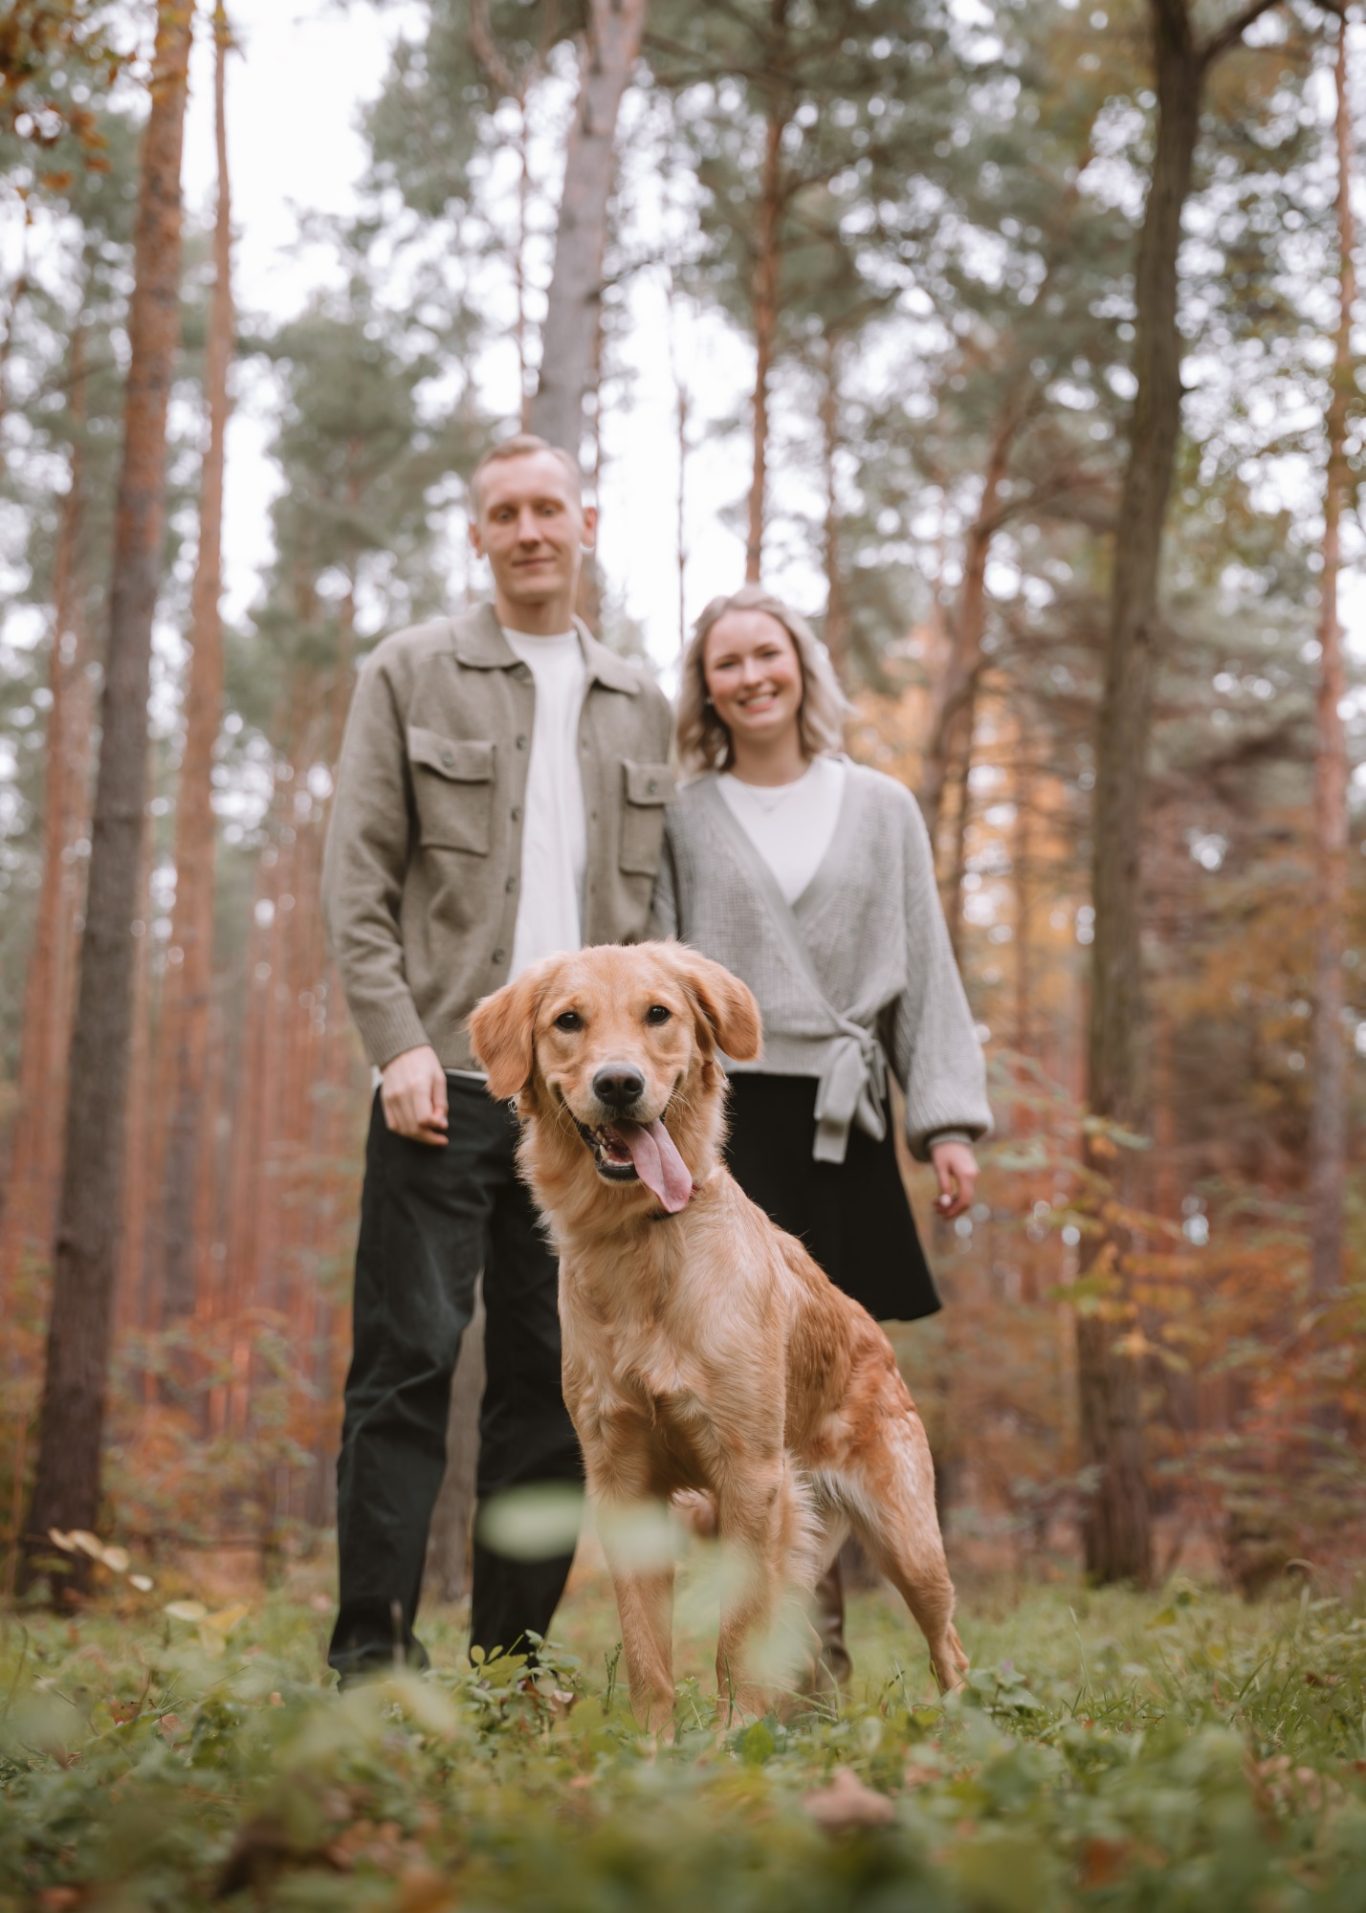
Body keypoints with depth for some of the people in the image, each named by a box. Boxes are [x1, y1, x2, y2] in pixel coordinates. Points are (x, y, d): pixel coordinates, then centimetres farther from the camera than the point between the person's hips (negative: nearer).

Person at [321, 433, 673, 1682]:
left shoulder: (641, 707, 16)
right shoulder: (410, 675, 7)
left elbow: (656, 903, 15)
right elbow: (357, 880, 0)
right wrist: (400, 1042, -11)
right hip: (447, 1075, -3)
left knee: (553, 1372, 5)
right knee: (410, 1357, -6)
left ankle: (511, 1658, 13)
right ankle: (374, 1651, 0)